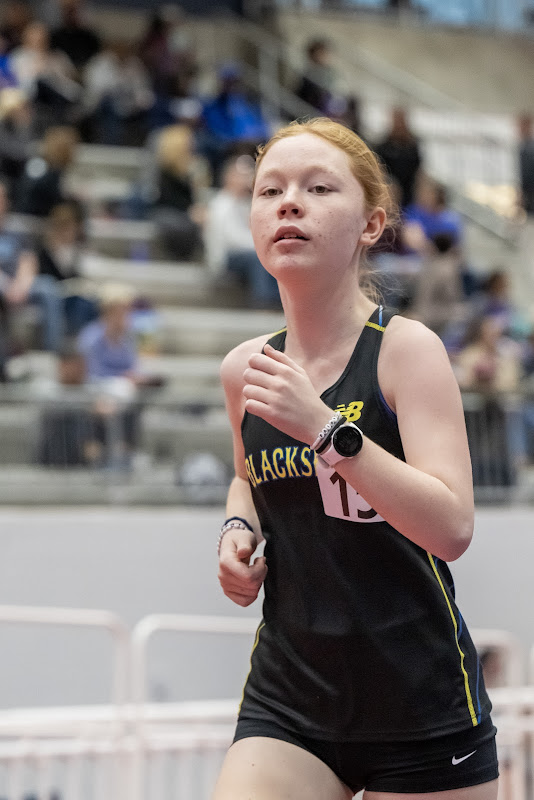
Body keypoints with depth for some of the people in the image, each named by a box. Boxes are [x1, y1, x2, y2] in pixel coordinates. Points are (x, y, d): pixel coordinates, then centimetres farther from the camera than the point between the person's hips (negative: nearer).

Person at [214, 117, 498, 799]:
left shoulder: (406, 349, -11)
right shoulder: (245, 369, 4)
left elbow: (451, 528, -23)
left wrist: (324, 426, -28)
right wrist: (238, 528, 5)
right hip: (285, 701, 3)